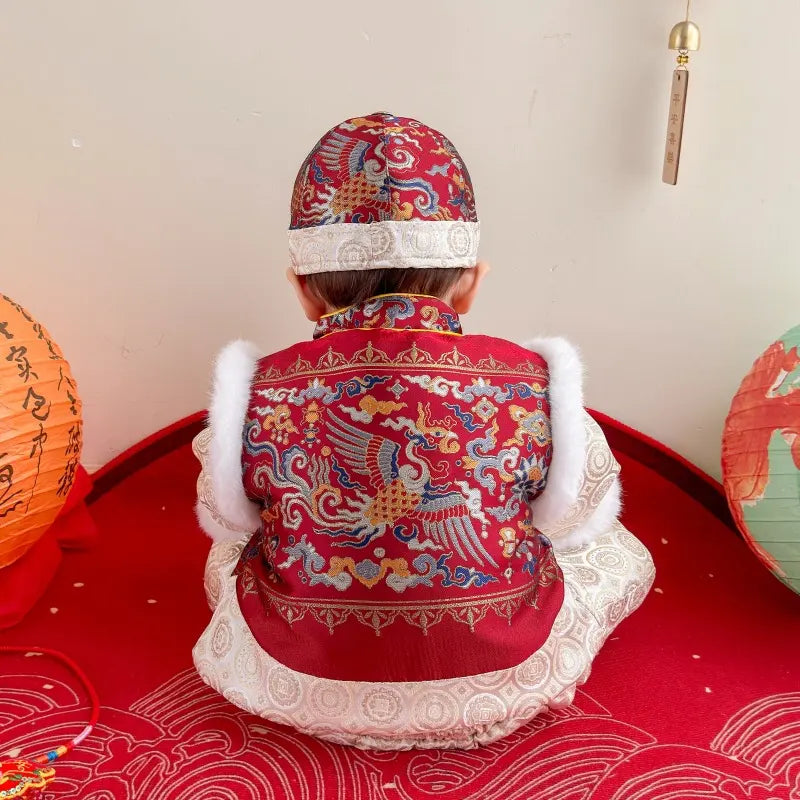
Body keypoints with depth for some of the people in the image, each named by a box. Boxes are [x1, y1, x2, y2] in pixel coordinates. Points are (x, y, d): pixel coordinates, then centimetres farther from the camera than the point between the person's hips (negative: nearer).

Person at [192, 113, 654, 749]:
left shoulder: (258, 394, -21)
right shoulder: (532, 387, -23)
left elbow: (227, 521, 0)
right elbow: (582, 518, -4)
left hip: (304, 689, 2)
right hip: (495, 694, 0)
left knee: (226, 557, 31)